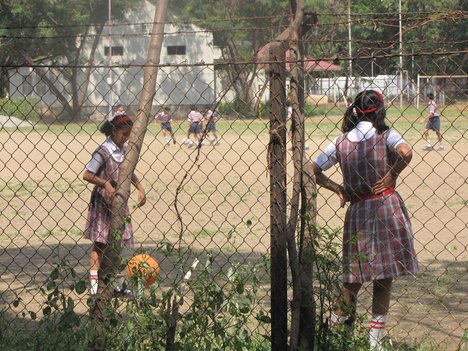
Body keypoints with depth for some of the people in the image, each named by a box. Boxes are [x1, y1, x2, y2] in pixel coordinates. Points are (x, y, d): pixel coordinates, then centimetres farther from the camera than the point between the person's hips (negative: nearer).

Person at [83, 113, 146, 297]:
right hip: (103, 202, -7)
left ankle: (119, 284, 19)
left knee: (120, 243, 10)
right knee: (100, 244, -3)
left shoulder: (123, 149, 6)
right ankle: (94, 286, 1)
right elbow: (87, 175, -17)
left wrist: (140, 189, 13)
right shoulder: (104, 151, -15)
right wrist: (106, 183, -26)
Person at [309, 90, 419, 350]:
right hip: (387, 208, -3)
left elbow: (313, 170, 7)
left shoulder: (340, 143, 7)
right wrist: (391, 176, -9)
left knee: (354, 277, 16)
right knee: (384, 278, 6)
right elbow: (406, 153, -22)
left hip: (357, 212, 3)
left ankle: (336, 325, 16)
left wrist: (337, 188, 13)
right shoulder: (385, 134, -3)